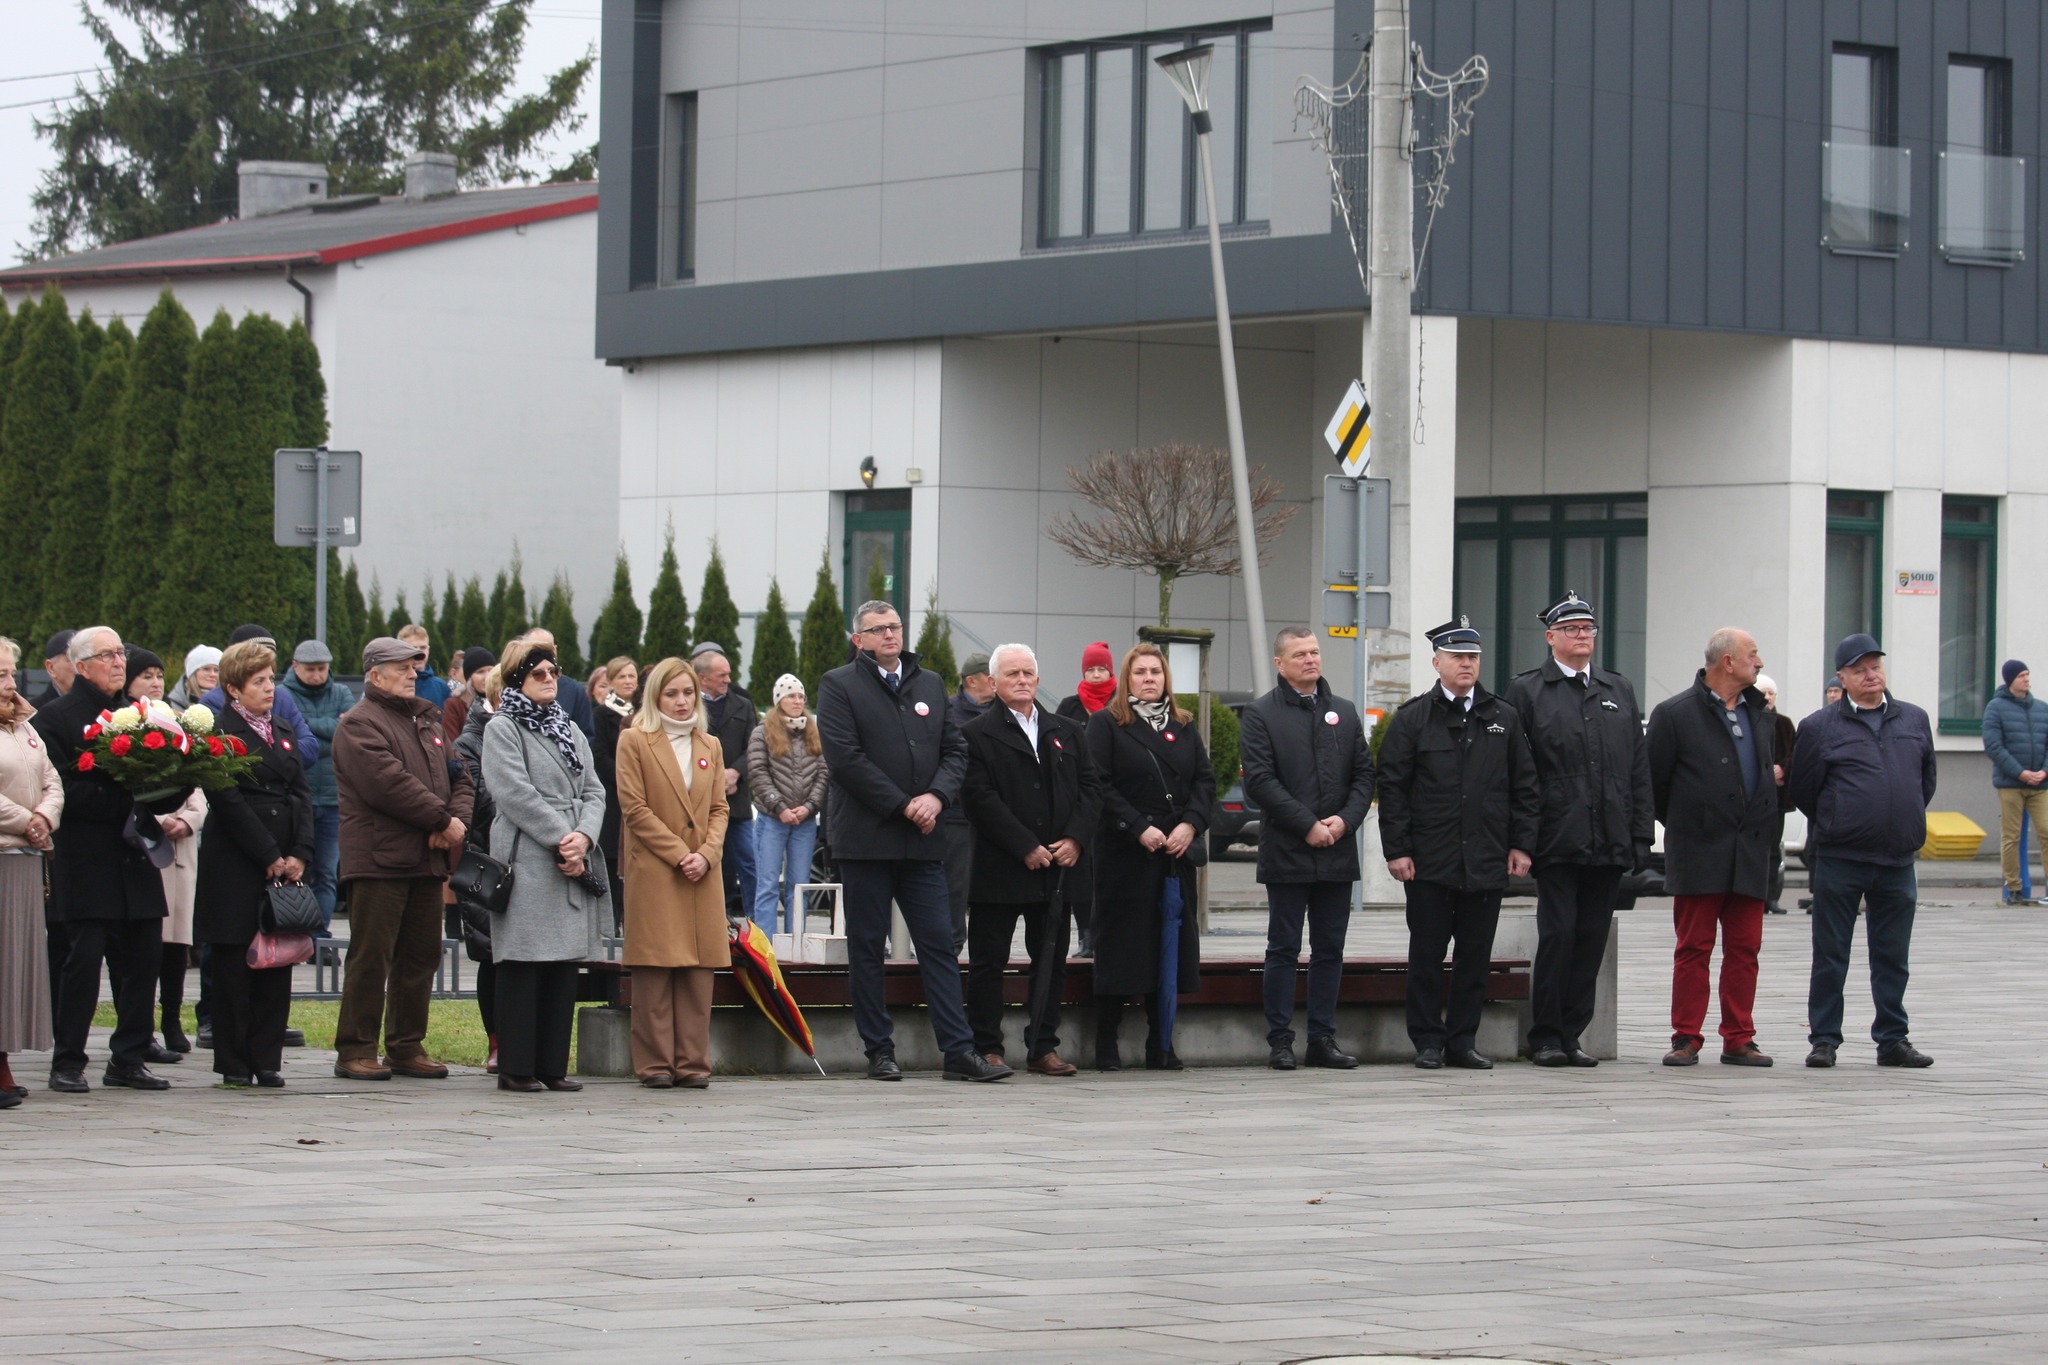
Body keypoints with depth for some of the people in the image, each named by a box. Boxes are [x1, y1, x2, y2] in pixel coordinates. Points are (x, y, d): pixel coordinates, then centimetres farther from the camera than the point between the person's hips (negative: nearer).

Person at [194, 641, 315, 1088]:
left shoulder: (282, 733, 17)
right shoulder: (221, 733, -5)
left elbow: (302, 794, 12)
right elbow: (228, 801, -12)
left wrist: (299, 854, -2)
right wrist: (269, 858, -13)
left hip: (284, 863, 6)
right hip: (236, 866, -6)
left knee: (278, 965, 4)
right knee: (235, 964, -1)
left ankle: (267, 1060, 8)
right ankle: (234, 1063, 4)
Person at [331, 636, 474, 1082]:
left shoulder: (427, 722, 20)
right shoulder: (359, 724, -6)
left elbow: (459, 779, 18)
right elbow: (389, 784, -17)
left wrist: (457, 819, -4)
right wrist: (443, 820, -13)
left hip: (427, 860, 8)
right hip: (379, 859, -8)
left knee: (421, 957, 9)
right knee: (371, 958, -6)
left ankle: (407, 1046, 17)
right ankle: (355, 1050, -2)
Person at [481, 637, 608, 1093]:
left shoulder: (569, 730, 21)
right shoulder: (502, 728, 0)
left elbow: (594, 791, 12)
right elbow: (516, 793, -11)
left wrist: (583, 837, -8)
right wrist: (561, 841, -14)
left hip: (575, 864, 7)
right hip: (527, 862, -7)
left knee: (565, 963, 5)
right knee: (523, 964, -7)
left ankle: (553, 1065, 9)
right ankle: (516, 1067, -4)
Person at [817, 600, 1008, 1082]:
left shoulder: (930, 684, 15)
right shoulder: (839, 685, 0)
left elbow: (955, 749, 13)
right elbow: (845, 757, -10)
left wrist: (937, 796, -7)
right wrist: (904, 805, -12)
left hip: (921, 842, 4)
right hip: (866, 838, -4)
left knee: (939, 943, -1)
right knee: (867, 946, 2)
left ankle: (959, 1050, -3)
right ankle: (879, 1052, 7)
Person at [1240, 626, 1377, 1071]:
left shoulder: (1344, 713, 14)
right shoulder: (1260, 715, 0)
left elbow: (1365, 774, 11)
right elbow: (1260, 781, -9)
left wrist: (1345, 820, -7)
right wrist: (1307, 825, -15)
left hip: (1337, 852, 4)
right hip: (1286, 853, -4)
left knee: (1330, 950, 7)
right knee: (1284, 950, 0)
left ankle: (1323, 1038, 12)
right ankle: (1280, 1042, 3)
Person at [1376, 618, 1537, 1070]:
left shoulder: (1504, 719, 10)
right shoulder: (1412, 719, 2)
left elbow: (1525, 786, 12)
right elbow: (1392, 788, -1)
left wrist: (1521, 844, 5)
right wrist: (1397, 850, -7)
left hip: (1486, 862, 3)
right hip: (1429, 863, -2)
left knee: (1475, 957, 6)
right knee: (1427, 955, 2)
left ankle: (1463, 1040, 14)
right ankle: (1428, 1042, 9)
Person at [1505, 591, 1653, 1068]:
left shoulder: (1619, 691, 17)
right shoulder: (1526, 691, 3)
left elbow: (1639, 769, 15)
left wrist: (1640, 835, 7)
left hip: (1609, 844, 4)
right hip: (1557, 843, -4)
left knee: (1591, 940, 5)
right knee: (1558, 935, -6)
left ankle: (1571, 1034, 12)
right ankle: (1545, 1037, 2)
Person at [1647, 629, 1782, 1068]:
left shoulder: (1761, 715, 15)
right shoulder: (1675, 714, -4)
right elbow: (1655, 784, -1)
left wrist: (1769, 837, 15)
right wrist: (1686, 827, 4)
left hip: (1750, 857, 5)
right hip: (1699, 855, -5)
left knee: (1745, 949, 5)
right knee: (1694, 948, -2)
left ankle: (1739, 1040, 10)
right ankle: (1686, 1040, 4)